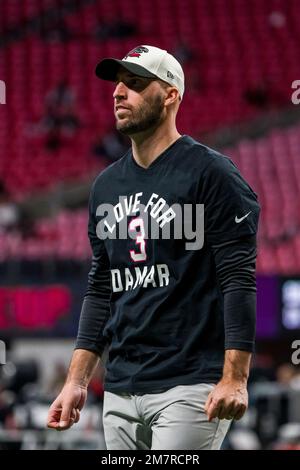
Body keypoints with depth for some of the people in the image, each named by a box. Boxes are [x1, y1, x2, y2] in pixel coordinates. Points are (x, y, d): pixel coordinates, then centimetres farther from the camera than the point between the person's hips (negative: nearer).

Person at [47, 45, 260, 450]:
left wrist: (234, 379, -20)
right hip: (120, 393, 7)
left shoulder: (210, 173, -6)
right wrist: (76, 381, 12)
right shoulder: (107, 185, 16)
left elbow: (239, 279, -11)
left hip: (190, 387, -7)